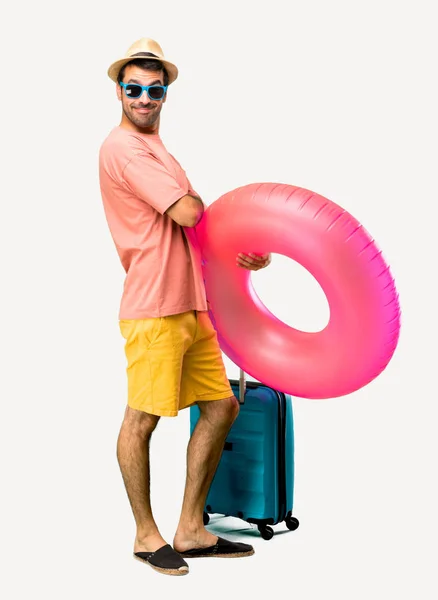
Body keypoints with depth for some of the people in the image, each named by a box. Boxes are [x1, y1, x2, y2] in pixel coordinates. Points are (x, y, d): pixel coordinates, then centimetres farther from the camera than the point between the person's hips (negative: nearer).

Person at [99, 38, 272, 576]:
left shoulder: (157, 150, 22)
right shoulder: (122, 148, -9)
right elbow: (186, 213, -17)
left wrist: (239, 251, 7)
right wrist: (190, 198, 6)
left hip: (190, 304, 10)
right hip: (153, 309, -10)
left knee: (222, 405, 11)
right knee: (142, 419, 0)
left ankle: (190, 530, 21)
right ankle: (146, 535, 17)